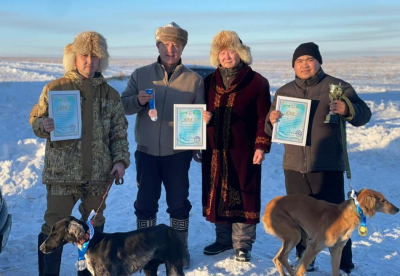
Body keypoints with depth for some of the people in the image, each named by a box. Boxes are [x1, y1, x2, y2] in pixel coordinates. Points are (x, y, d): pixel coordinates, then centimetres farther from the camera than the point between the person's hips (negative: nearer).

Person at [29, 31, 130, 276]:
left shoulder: (110, 94, 7)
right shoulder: (55, 88, -1)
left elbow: (119, 133, 10)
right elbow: (35, 119, 3)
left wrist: (121, 160, -3)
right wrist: (44, 125, -20)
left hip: (99, 174, 3)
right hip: (61, 172, -3)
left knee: (94, 228, 15)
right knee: (54, 227, -1)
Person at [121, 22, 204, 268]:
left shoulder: (194, 80, 0)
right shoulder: (140, 74, 3)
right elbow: (124, 105, 3)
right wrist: (138, 100, -18)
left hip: (178, 152, -1)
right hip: (146, 151, 1)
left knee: (178, 202, 9)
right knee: (145, 202, 9)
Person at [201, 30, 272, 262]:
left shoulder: (256, 82, -3)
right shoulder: (209, 82, 10)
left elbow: (264, 118, -5)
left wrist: (261, 146, -11)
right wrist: (202, 117, -6)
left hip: (243, 152, -4)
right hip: (215, 151, 4)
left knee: (243, 196, 1)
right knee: (217, 195, 10)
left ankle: (243, 245, 12)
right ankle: (223, 239, 25)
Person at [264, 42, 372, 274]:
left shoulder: (338, 87, 0)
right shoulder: (284, 92, 11)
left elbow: (364, 114, -3)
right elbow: (271, 129, 14)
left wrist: (347, 110, -25)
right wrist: (272, 121, -11)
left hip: (328, 166, -4)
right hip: (294, 167, 4)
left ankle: (344, 265, 13)